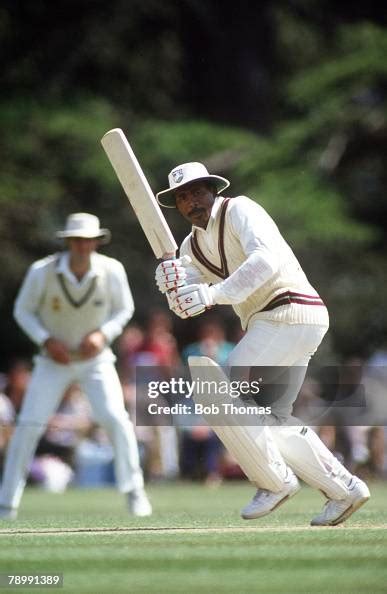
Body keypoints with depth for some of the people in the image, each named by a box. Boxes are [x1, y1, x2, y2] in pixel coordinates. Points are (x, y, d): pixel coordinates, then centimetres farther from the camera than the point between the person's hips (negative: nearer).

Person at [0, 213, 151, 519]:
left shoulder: (112, 270, -16)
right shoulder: (42, 271, -19)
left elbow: (124, 309, 0)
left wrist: (103, 334, -17)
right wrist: (46, 340, -19)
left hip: (96, 359, 0)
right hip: (53, 361, 0)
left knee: (115, 417, -17)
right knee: (28, 425, -9)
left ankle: (135, 492, 1)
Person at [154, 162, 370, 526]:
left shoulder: (239, 210, -8)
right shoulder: (193, 245, 16)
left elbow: (268, 258, -26)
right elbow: (186, 303, 1)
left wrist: (215, 294, -34)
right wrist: (172, 282, -23)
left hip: (289, 314, -10)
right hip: (267, 324, 10)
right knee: (271, 422, 13)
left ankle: (275, 482, -3)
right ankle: (343, 489, 19)